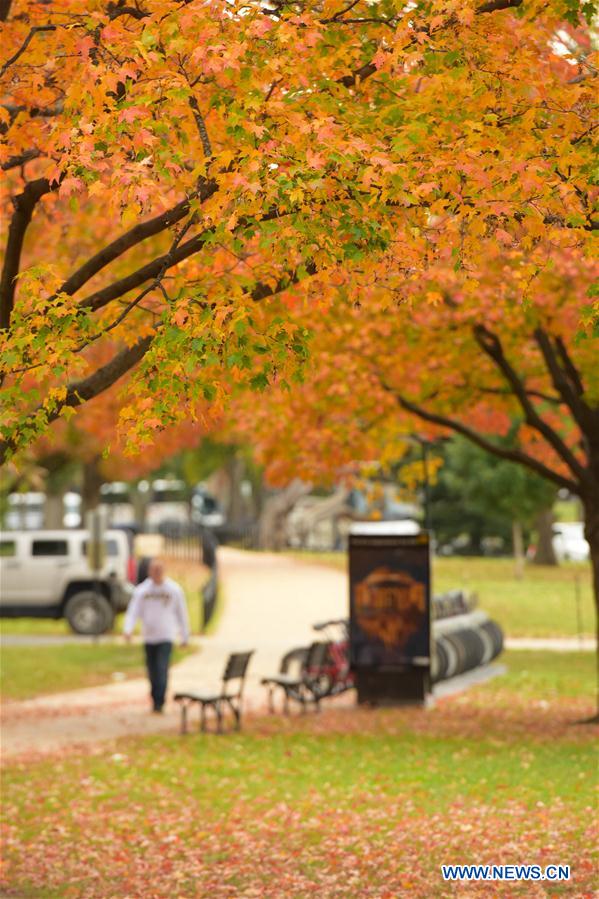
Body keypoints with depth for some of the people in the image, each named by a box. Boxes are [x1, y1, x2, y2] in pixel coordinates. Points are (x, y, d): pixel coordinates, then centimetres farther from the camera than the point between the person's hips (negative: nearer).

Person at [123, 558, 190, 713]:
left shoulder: (174, 590, 0)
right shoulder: (141, 590, 3)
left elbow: (181, 614, 6)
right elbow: (133, 611, -2)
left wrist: (185, 636, 9)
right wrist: (127, 629, -18)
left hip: (166, 637, -3)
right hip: (149, 637, 3)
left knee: (162, 670, -14)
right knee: (152, 671, 9)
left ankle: (159, 703, -14)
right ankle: (155, 699, 23)